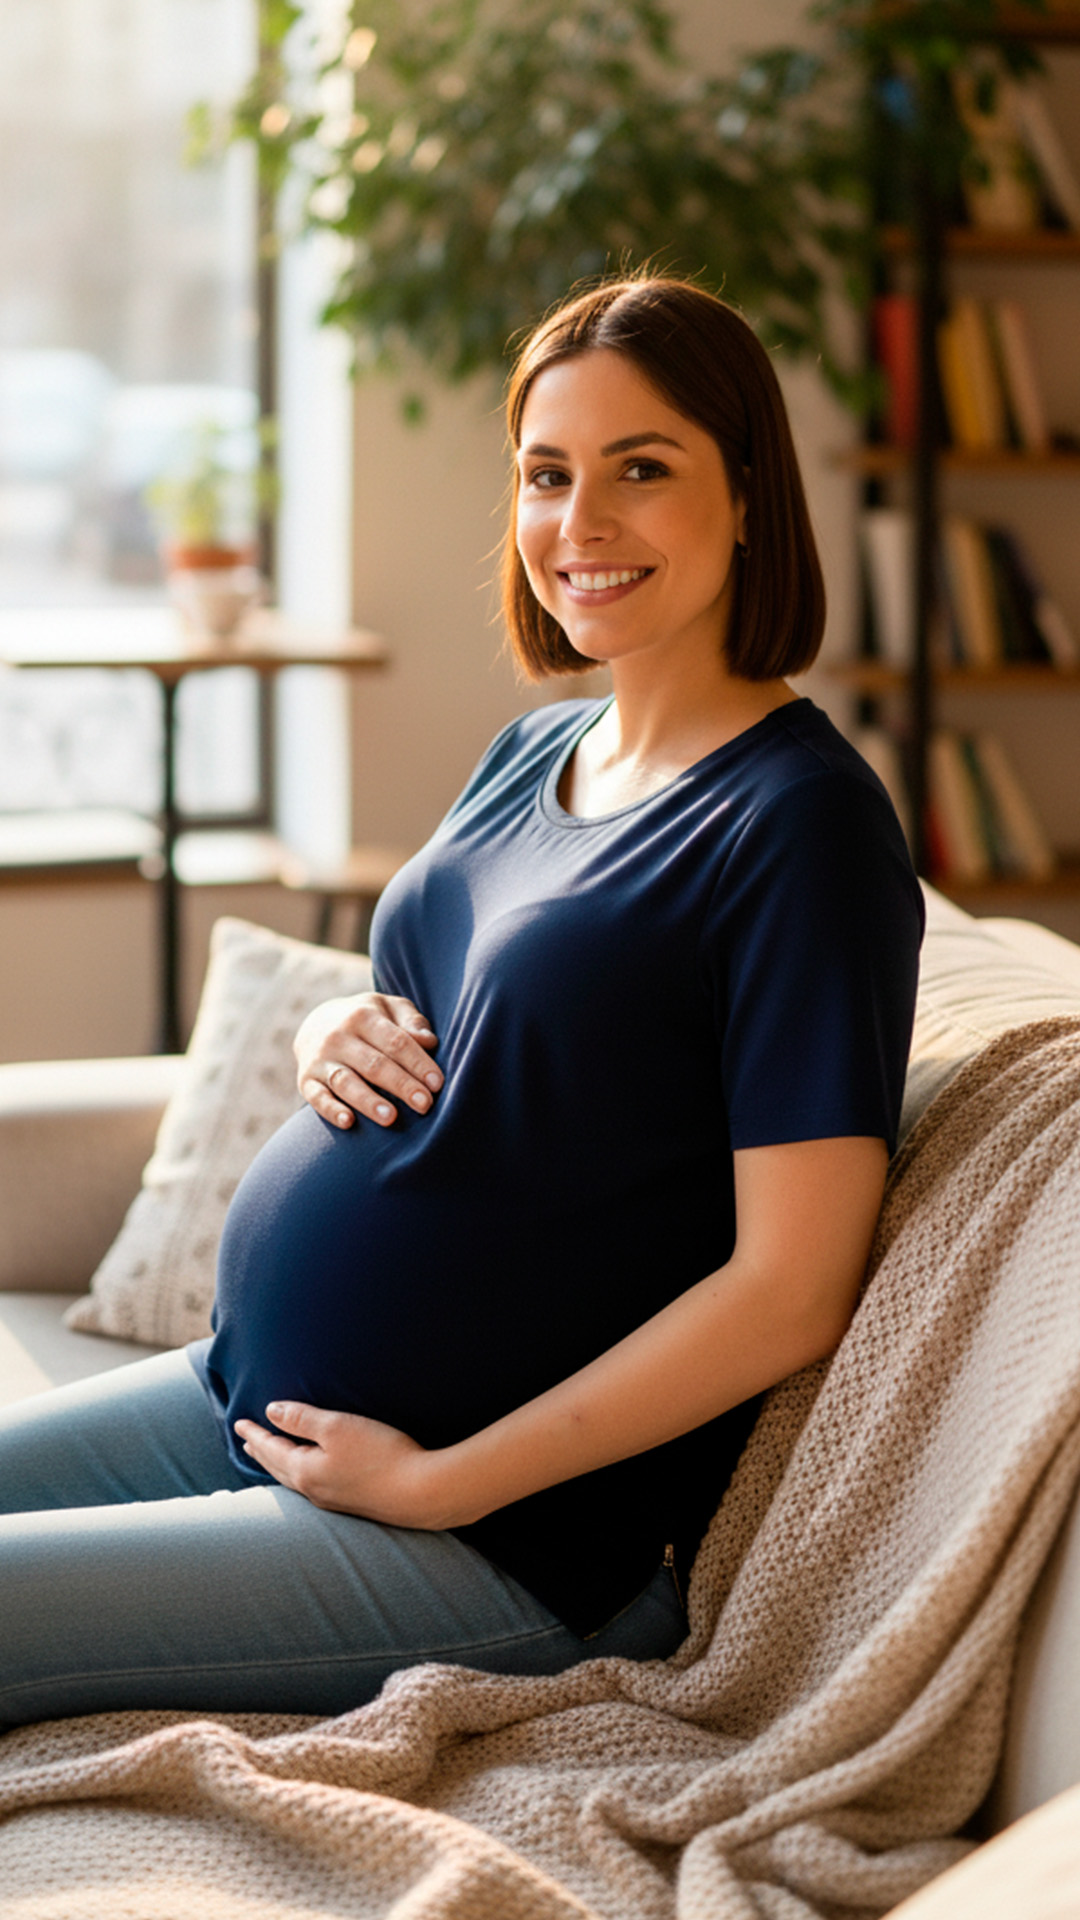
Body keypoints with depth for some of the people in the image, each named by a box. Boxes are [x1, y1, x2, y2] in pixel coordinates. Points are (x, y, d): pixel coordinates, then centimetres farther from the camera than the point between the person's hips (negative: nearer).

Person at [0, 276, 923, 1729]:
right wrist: (331, 1038, -1)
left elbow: (790, 1292, -20)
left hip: (511, 1543, -8)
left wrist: (436, 1485, -18)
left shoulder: (803, 821, -15)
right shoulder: (531, 755, 10)